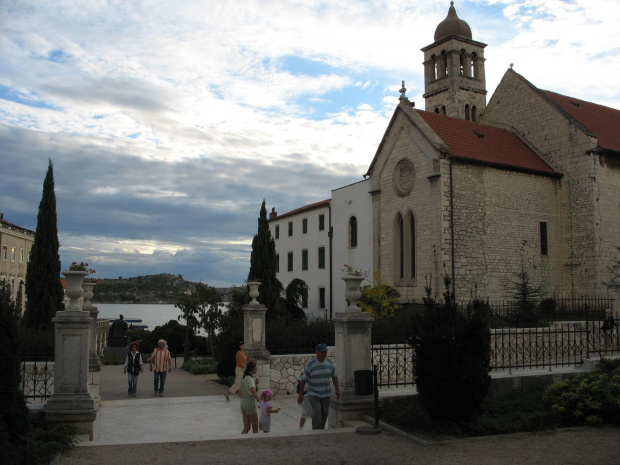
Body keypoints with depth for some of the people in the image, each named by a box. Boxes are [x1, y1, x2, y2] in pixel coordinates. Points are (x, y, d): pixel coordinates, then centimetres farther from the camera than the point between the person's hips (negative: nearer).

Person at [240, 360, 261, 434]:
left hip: (243, 402, 8)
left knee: (246, 428, 10)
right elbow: (253, 391, -34)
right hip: (250, 403, -8)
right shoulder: (250, 379, -18)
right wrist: (260, 401, -41)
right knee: (255, 428, 6)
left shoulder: (243, 378, 8)